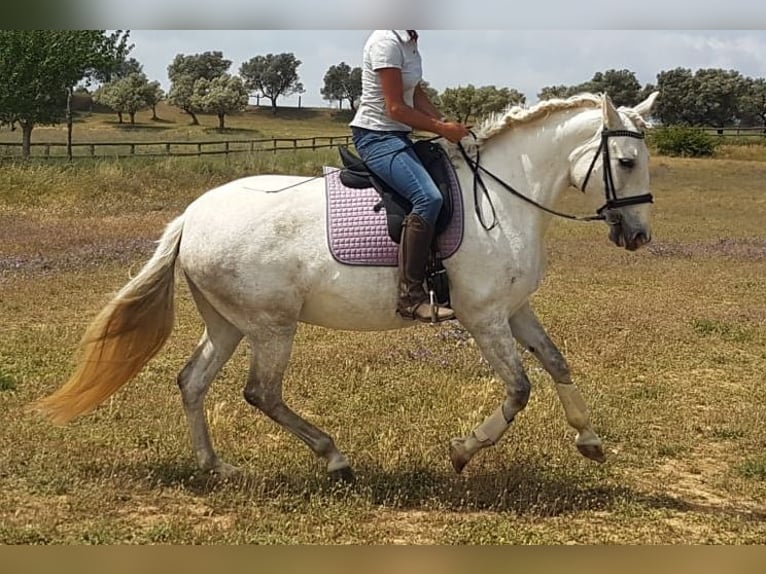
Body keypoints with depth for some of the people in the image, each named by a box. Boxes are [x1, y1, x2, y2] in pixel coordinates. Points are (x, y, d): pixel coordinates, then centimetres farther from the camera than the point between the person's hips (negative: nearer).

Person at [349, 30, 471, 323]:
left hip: (398, 135, 11)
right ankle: (411, 297, -29)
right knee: (428, 198, -28)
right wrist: (442, 128, -13)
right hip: (376, 136, -11)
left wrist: (447, 123, 3)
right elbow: (396, 108, -19)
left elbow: (417, 95, 17)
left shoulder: (409, 41, 12)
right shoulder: (386, 42, -17)